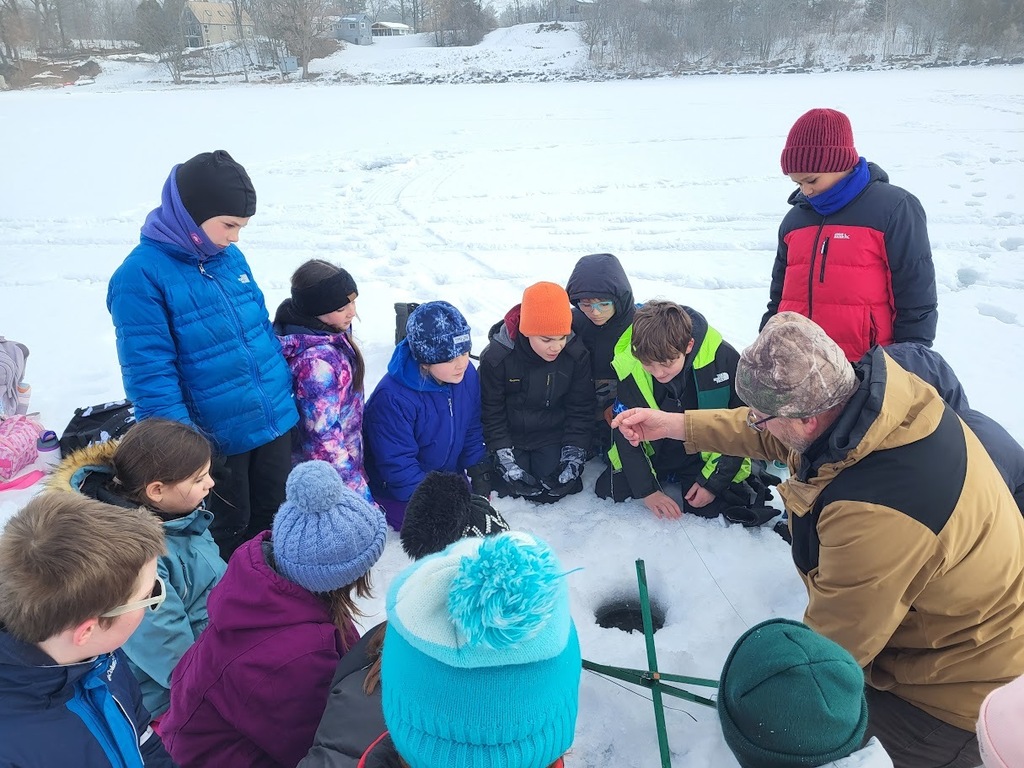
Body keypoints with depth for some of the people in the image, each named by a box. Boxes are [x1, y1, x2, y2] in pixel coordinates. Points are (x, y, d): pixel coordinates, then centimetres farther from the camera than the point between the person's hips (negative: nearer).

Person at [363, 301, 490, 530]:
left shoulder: (467, 374, -14)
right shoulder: (392, 398, -34)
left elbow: (472, 432, 0)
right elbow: (399, 467, -27)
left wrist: (481, 481, -1)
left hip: (449, 478, 6)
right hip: (399, 491, -6)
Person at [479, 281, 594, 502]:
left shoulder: (577, 355, -17)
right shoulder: (495, 357, -21)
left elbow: (581, 410, -7)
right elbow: (490, 413, -12)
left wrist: (573, 458, -13)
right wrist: (507, 462, -17)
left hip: (552, 437, 1)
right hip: (510, 436, -1)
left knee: (555, 488, -12)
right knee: (513, 486, -15)